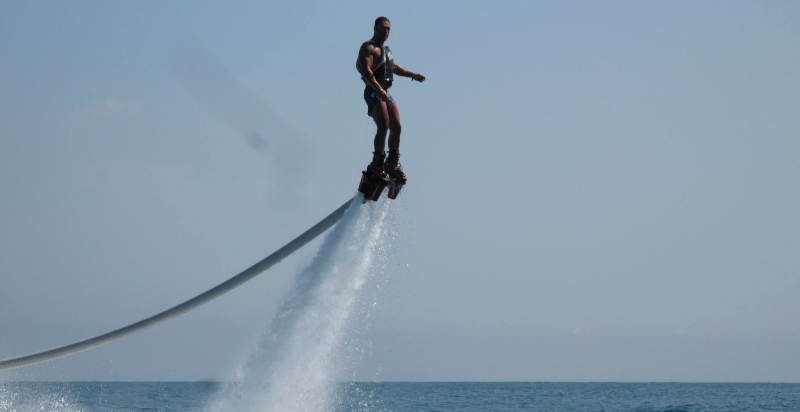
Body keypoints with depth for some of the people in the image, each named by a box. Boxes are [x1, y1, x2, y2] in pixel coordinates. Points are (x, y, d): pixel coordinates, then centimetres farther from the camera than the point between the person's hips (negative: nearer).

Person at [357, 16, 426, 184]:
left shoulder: (386, 49, 21)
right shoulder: (368, 48, -9)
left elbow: (394, 67, 37)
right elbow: (366, 70, -23)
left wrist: (413, 75, 33)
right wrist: (379, 89, -34)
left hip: (385, 93, 9)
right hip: (373, 93, -9)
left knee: (396, 127, 5)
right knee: (384, 125, -21)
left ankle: (392, 165, 15)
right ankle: (377, 164, -21)